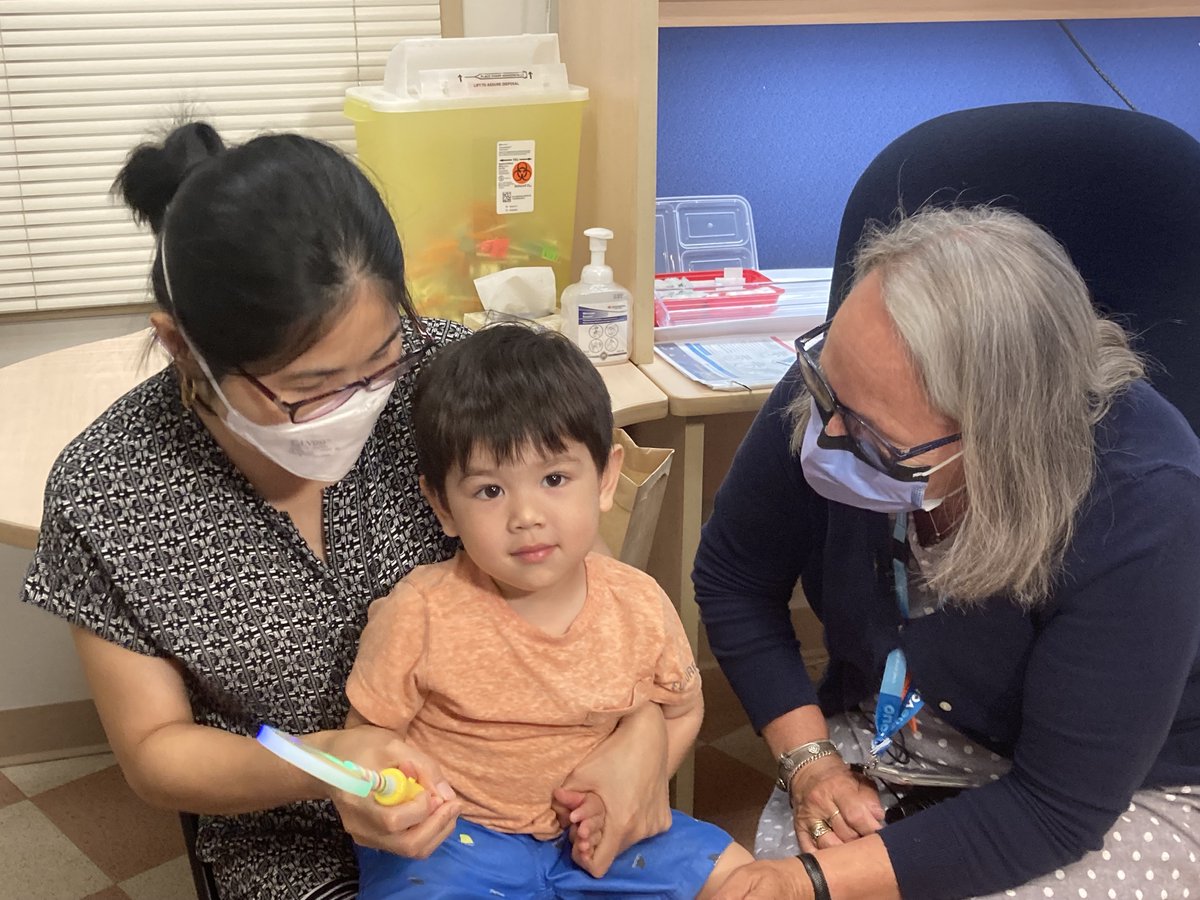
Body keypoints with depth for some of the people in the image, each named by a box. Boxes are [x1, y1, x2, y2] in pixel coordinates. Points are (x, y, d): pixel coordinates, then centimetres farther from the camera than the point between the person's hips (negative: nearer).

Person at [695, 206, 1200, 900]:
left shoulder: (1139, 512, -33)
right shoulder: (838, 385, -22)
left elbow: (1058, 809, -27)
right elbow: (734, 581, -5)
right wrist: (808, 758, -13)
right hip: (889, 734, 4)